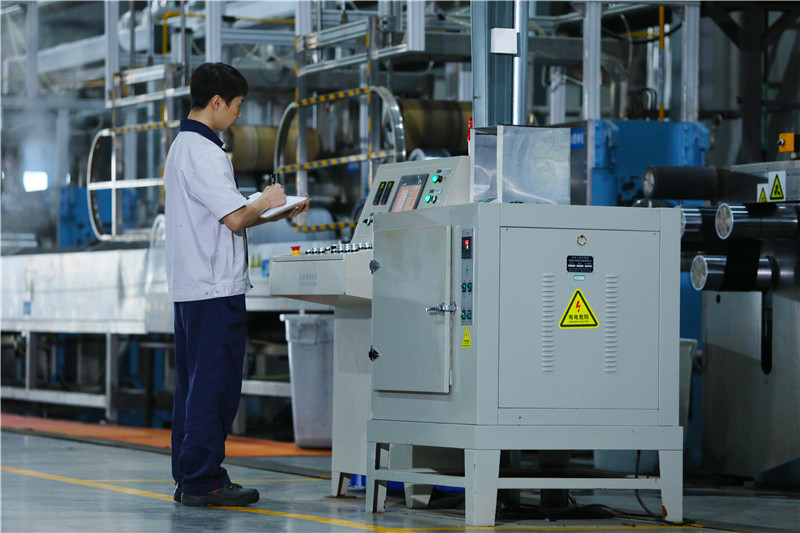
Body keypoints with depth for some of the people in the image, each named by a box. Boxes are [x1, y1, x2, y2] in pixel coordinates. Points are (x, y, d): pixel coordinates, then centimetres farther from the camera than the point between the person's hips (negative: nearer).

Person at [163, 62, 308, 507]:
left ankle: (188, 478, 16)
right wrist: (267, 203, 0)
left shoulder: (182, 147, 17)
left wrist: (280, 214, 17)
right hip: (216, 287, -10)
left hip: (190, 286, 10)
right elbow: (235, 218, -20)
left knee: (194, 383, 12)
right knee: (215, 384, -6)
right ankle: (203, 481, -4)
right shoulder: (204, 152, -15)